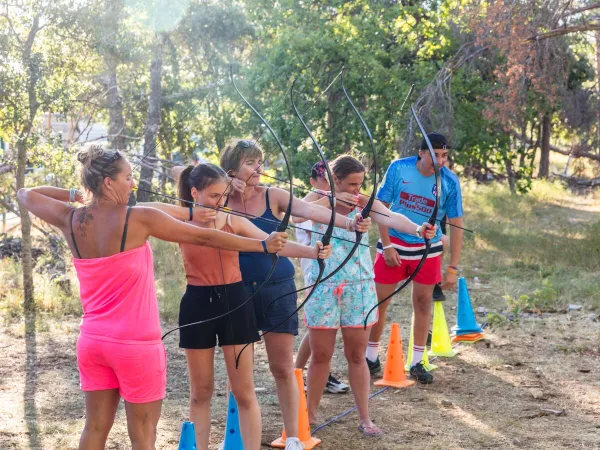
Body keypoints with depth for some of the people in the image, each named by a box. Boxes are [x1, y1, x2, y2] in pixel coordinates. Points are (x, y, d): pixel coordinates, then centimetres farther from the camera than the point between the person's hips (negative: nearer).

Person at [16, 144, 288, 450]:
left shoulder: (70, 220, -1)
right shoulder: (138, 219, -15)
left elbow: (25, 195, 16)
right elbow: (205, 237, -10)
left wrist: (72, 194, 20)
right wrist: (263, 245, -4)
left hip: (92, 341, 6)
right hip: (136, 344, -6)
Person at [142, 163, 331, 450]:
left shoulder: (235, 222, 0)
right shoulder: (183, 224, -3)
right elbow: (144, 210, -20)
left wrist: (313, 251, -26)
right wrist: (191, 214, -26)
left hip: (234, 302, 1)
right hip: (198, 304, 0)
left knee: (244, 392, 3)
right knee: (201, 392, 10)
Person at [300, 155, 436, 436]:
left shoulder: (366, 203, -2)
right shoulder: (319, 199, -2)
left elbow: (391, 218, -22)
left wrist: (417, 229, -41)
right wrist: (331, 200, -28)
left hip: (359, 287, 1)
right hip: (324, 287, -1)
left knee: (357, 355, 7)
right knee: (321, 356, 6)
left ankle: (364, 418, 16)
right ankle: (310, 414, 22)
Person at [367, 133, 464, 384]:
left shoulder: (449, 182, -12)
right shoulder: (398, 169, -14)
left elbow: (456, 225, -8)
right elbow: (381, 206, -6)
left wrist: (453, 268, -10)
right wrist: (386, 246, -10)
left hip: (428, 249, 1)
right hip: (394, 244, -1)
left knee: (423, 302, 5)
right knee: (379, 300, 1)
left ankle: (417, 363, 17)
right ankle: (371, 358, 17)